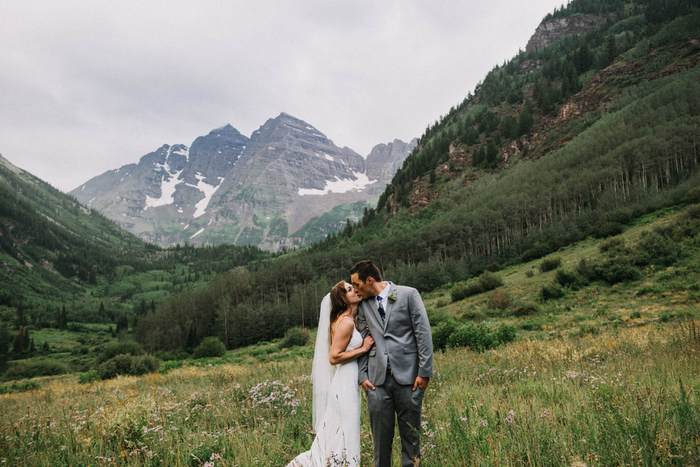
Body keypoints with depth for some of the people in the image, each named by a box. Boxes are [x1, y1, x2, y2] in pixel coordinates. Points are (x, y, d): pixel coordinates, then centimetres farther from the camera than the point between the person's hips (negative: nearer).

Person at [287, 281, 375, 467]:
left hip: (348, 383, 10)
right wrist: (363, 348, -15)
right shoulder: (346, 323, -17)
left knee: (335, 435, 16)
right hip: (345, 385, -10)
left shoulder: (349, 321, 12)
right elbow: (334, 357, -20)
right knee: (344, 437, 0)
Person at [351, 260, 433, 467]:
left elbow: (423, 333, -3)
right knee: (380, 436, 5)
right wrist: (362, 376, 3)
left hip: (407, 376, -3)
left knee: (410, 435, 6)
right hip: (377, 380, 3)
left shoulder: (408, 294, 0)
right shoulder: (364, 304, 12)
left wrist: (424, 372, -8)